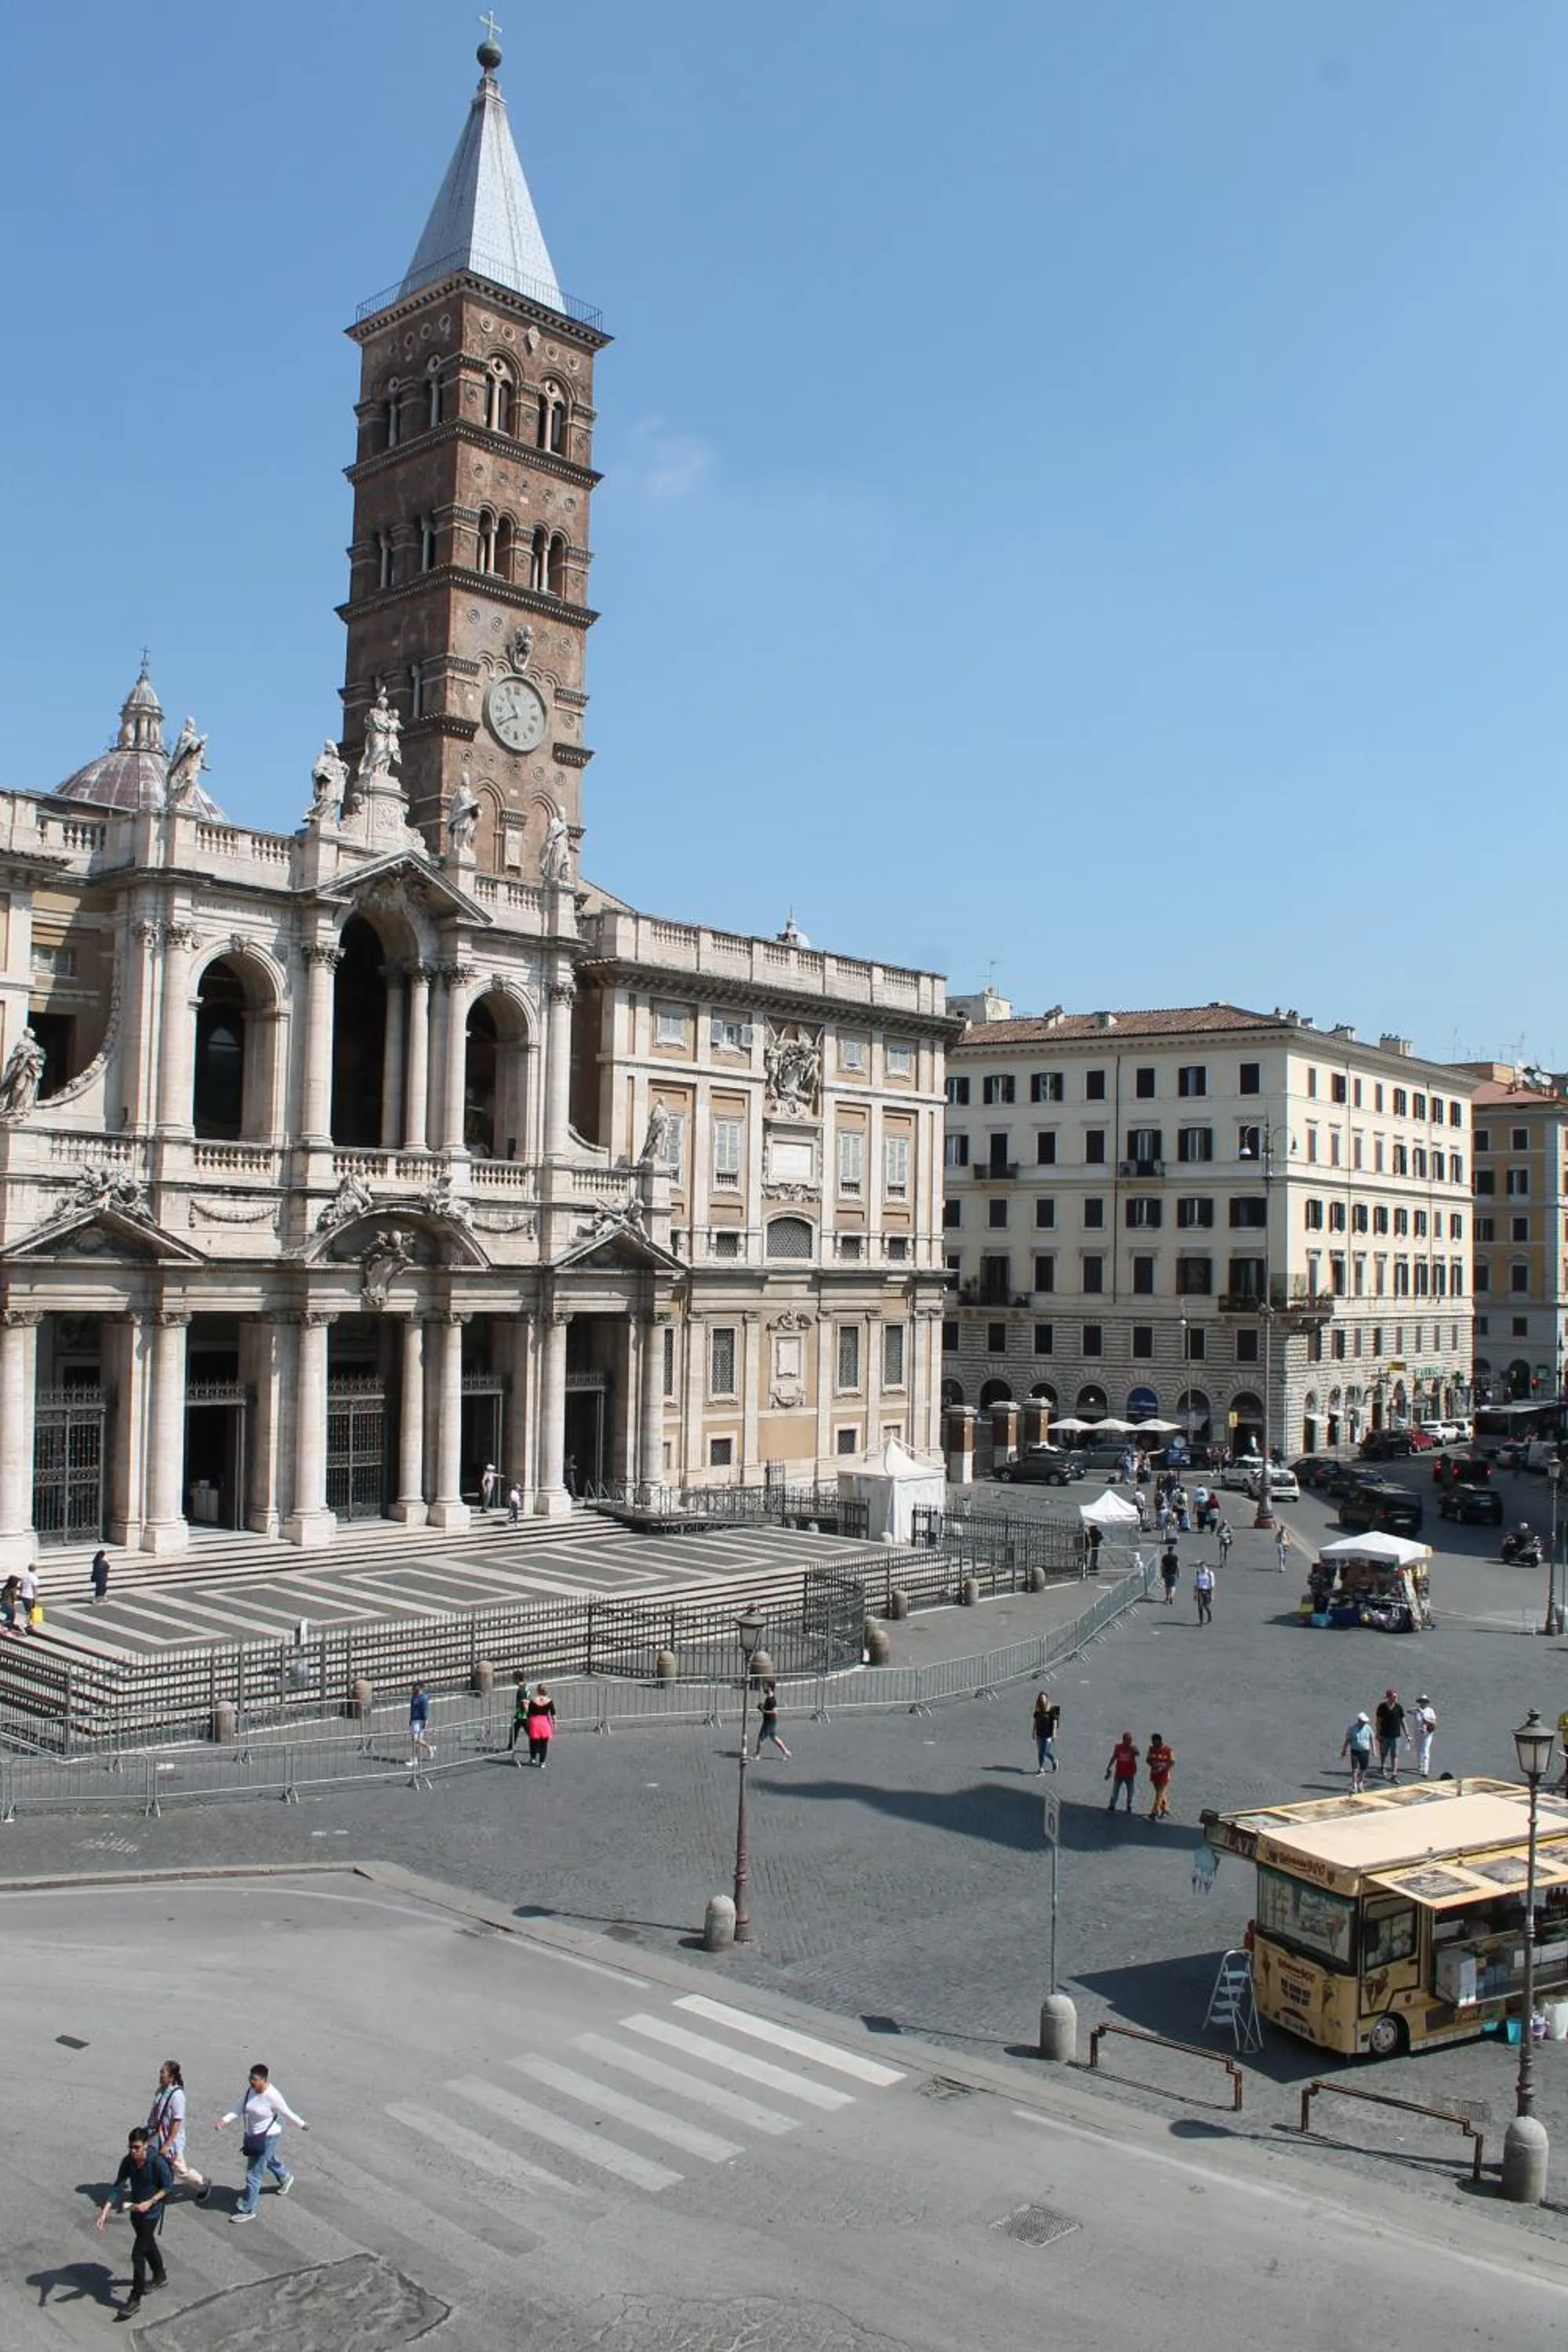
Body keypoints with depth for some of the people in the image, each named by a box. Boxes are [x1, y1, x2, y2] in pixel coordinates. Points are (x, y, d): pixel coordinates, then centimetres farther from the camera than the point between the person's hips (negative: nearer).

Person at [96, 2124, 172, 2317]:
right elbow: (118, 2187, -13)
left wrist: (149, 2203, -25)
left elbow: (167, 2186, -16)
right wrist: (104, 2212, -23)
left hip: (151, 2213, -6)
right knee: (148, 2245, 25)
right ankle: (160, 2277, 49)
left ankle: (135, 2300, 10)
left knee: (138, 2254, -4)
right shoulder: (128, 2161, -13)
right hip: (136, 2209, 6)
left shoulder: (158, 2162, -27)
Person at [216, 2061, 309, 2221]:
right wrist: (224, 2120, -15)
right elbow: (240, 2109, -2)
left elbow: (287, 2114, -17)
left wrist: (302, 2125, -7)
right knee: (269, 2160, 32)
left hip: (267, 2138, -8)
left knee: (254, 2174, -1)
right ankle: (285, 2178, 60)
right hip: (252, 2136, 8)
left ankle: (247, 2210, 14)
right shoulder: (250, 2090, -9)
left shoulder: (272, 2096, -29)